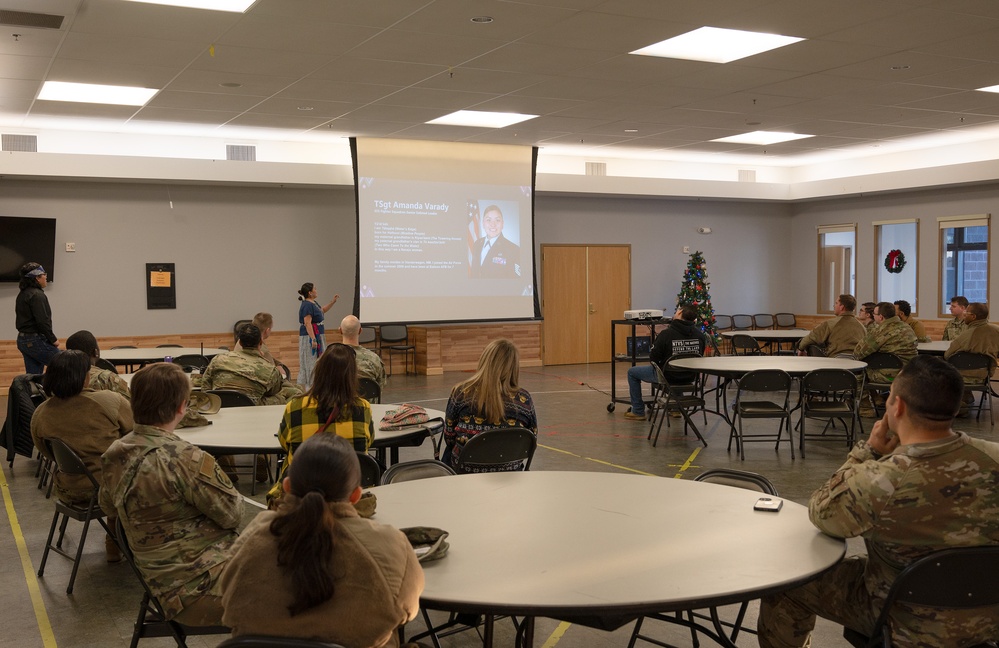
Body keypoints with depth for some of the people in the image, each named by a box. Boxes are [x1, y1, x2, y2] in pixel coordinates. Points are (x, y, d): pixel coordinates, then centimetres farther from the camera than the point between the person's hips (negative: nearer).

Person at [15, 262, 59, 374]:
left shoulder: (23, 294, 14)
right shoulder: (37, 295, -17)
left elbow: (26, 318, 16)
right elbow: (42, 321, -22)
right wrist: (53, 339, -11)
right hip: (35, 340, -10)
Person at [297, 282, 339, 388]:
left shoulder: (313, 303, 12)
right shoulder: (307, 305, -18)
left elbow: (323, 310, 31)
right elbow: (307, 323, -24)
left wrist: (333, 302, 20)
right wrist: (313, 339, -28)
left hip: (317, 336, 10)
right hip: (310, 337, -10)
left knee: (317, 362, 15)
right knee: (311, 362, -5)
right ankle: (309, 386, 0)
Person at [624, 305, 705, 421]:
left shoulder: (666, 334, -21)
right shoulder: (699, 335, -7)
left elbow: (653, 358, -13)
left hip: (668, 377, -5)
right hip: (689, 377, 5)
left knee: (632, 372, 17)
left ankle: (638, 411, 21)